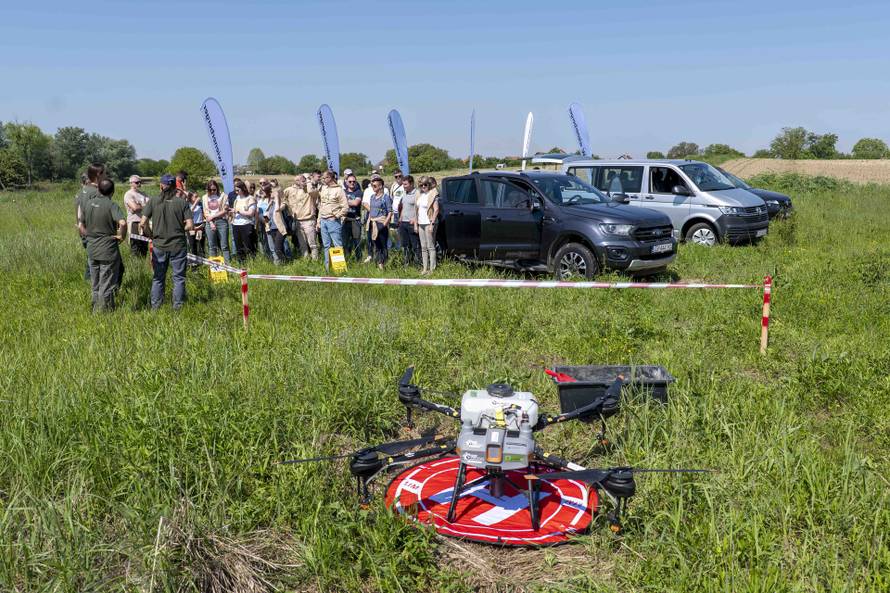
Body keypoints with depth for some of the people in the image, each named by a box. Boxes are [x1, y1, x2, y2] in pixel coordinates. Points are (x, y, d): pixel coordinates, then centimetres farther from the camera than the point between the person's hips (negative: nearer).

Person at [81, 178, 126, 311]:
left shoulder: (88, 204, 5)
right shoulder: (111, 205, -14)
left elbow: (81, 227, 11)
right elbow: (123, 223, -30)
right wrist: (121, 236, -14)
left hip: (91, 249, 6)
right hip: (108, 250, -6)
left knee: (95, 286, 18)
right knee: (106, 286, 4)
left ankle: (96, 309, 29)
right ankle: (104, 310, 9)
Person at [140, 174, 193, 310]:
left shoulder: (153, 201, -4)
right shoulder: (182, 202, -6)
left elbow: (142, 224, -8)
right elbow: (189, 225, -10)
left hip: (159, 245, 1)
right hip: (178, 245, -1)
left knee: (158, 277, 14)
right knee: (178, 277, 10)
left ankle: (155, 305, 20)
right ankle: (177, 305, 13)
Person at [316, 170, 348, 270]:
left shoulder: (338, 190, -7)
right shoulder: (323, 189, 14)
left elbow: (345, 207, -11)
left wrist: (336, 216, -13)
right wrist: (318, 221, 16)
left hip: (333, 221, -7)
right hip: (323, 221, 7)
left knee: (337, 245, -5)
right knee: (326, 245, 11)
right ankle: (327, 267, 17)